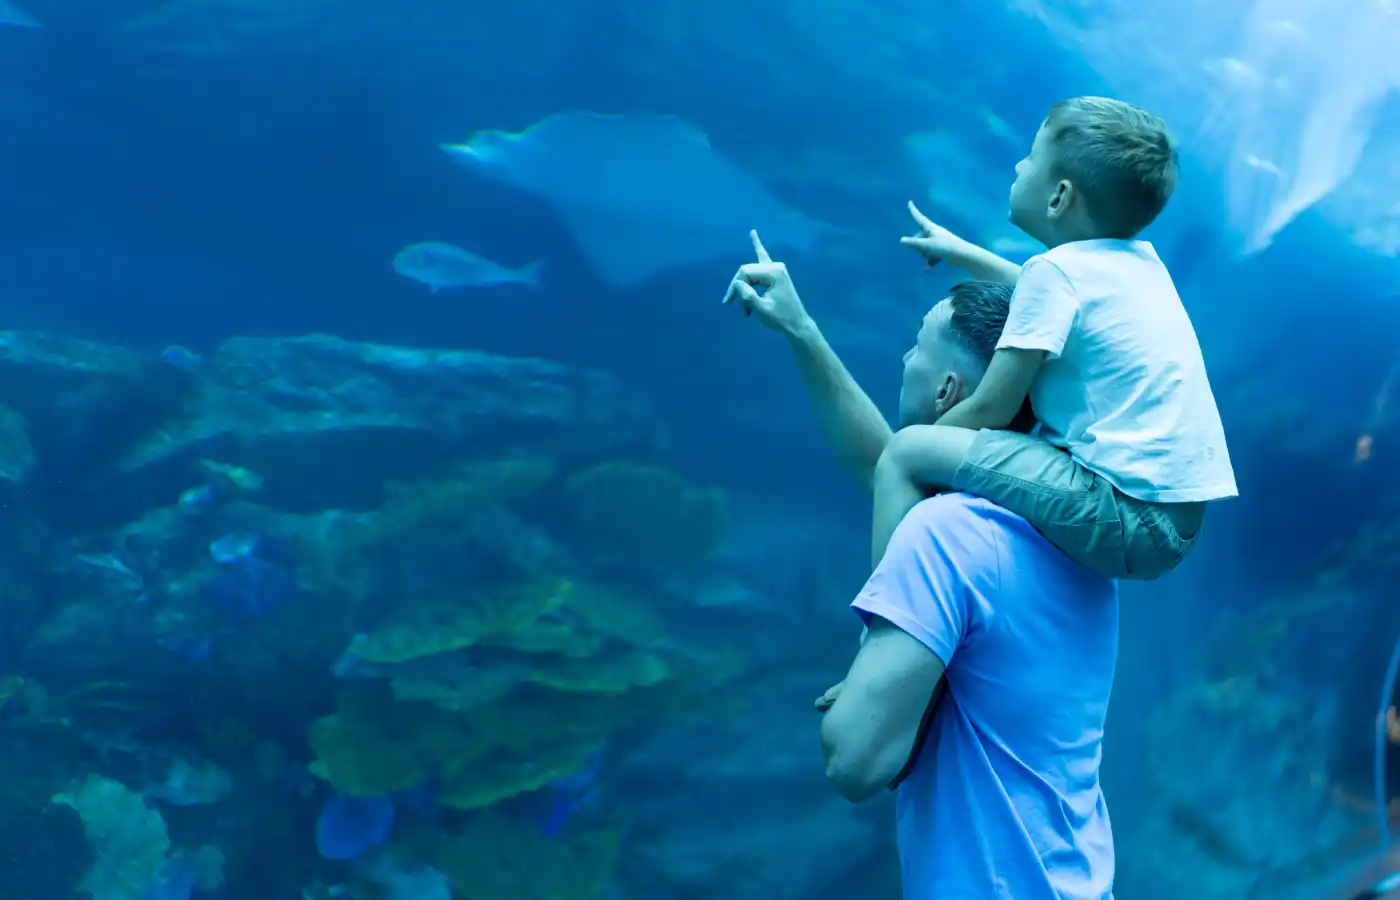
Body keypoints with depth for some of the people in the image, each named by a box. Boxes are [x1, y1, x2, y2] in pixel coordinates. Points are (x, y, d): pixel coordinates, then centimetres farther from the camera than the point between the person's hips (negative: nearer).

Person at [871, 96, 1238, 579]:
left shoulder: (1056, 268, -9)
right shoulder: (1140, 259, 15)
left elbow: (988, 411, -10)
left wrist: (910, 461, 6)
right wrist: (961, 252, 48)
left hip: (1129, 518, -10)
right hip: (1176, 519, 10)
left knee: (906, 452, -9)